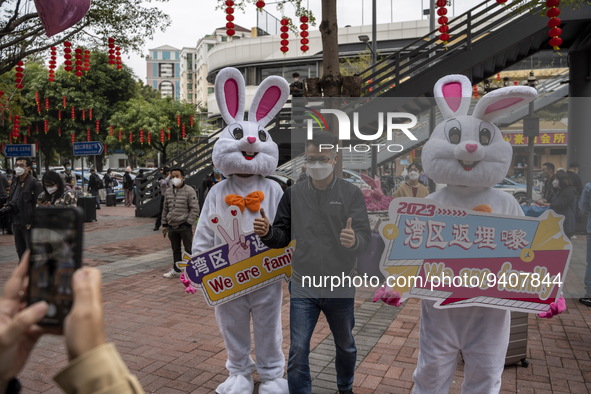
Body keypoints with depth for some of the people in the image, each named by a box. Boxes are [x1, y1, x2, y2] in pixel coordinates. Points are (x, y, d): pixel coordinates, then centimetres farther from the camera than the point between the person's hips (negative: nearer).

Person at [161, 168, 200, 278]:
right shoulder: (168, 191, 9)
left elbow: (195, 209, -11)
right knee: (175, 249, 17)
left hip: (184, 226, -6)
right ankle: (176, 270, 30)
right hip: (172, 226, 6)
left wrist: (188, 223, -14)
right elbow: (165, 209, 16)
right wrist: (165, 224, 14)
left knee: (189, 249, 0)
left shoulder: (189, 191, -10)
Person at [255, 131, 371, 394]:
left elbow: (366, 238, -14)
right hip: (302, 287, 0)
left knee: (346, 347, 22)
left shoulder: (352, 194, -8)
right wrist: (267, 233, -16)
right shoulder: (293, 194, -1)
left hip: (340, 286, 0)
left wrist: (354, 240, -37)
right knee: (297, 352, 2)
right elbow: (283, 236, 6)